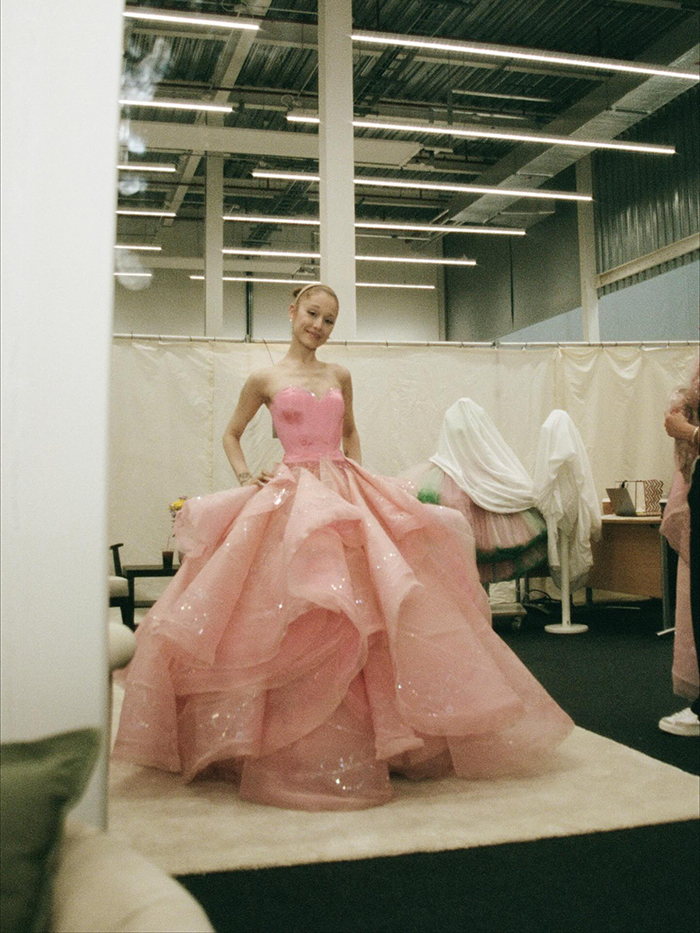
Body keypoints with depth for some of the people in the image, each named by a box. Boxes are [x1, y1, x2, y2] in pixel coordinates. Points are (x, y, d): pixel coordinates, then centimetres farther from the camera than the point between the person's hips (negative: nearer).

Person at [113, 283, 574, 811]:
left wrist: (359, 478, 12)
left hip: (345, 495, 3)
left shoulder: (340, 376, 13)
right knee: (291, 618, -8)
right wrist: (245, 477, -1)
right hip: (289, 498, -3)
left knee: (350, 615, -3)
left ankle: (354, 742, 12)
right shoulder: (266, 380, 4)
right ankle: (291, 748, 5)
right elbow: (231, 435, 15)